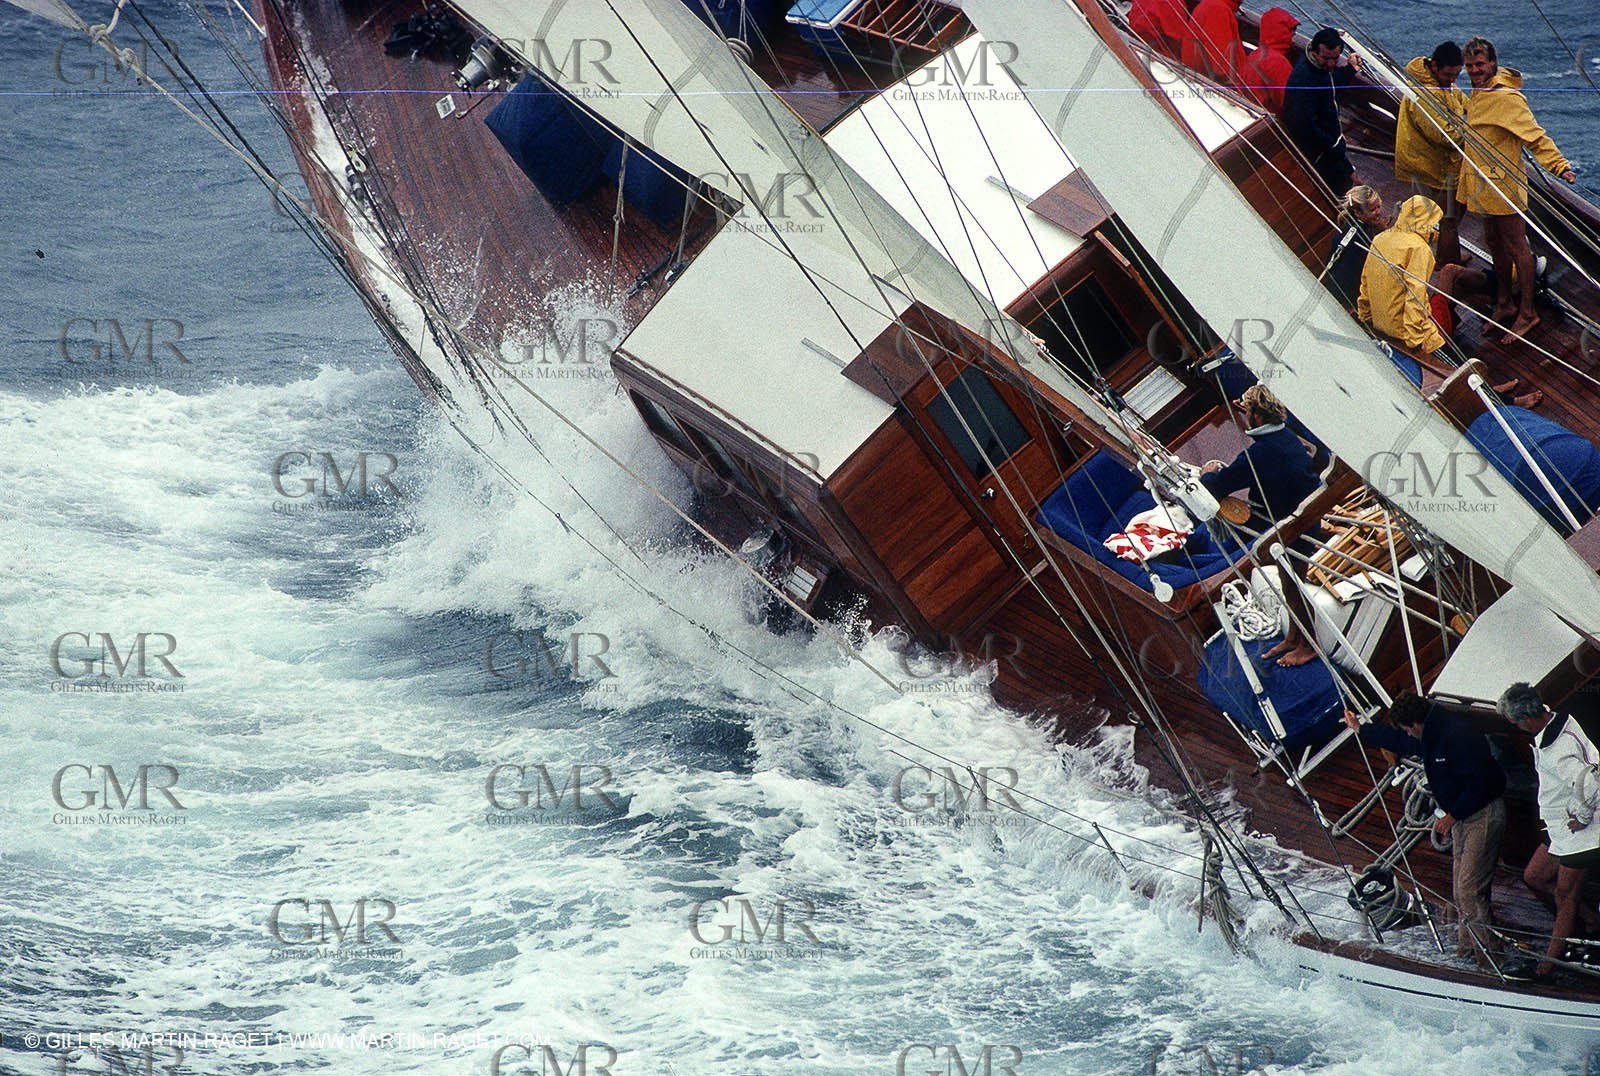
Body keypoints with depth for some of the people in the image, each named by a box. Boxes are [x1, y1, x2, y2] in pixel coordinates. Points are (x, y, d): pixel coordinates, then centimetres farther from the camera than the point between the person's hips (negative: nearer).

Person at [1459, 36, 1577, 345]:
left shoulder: (1507, 98, -19)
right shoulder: (1479, 93, 10)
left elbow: (1534, 135, -23)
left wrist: (1560, 166, -31)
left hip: (1503, 186, -9)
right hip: (1483, 188, 9)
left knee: (1517, 248, -1)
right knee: (1496, 247, 19)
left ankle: (1527, 313, 5)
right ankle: (1504, 305, 31)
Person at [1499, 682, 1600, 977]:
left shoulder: (1558, 751, -32)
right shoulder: (1558, 719, -1)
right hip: (1559, 830, 10)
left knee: (1565, 897, 5)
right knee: (1533, 877, 17)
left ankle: (1551, 959, 19)